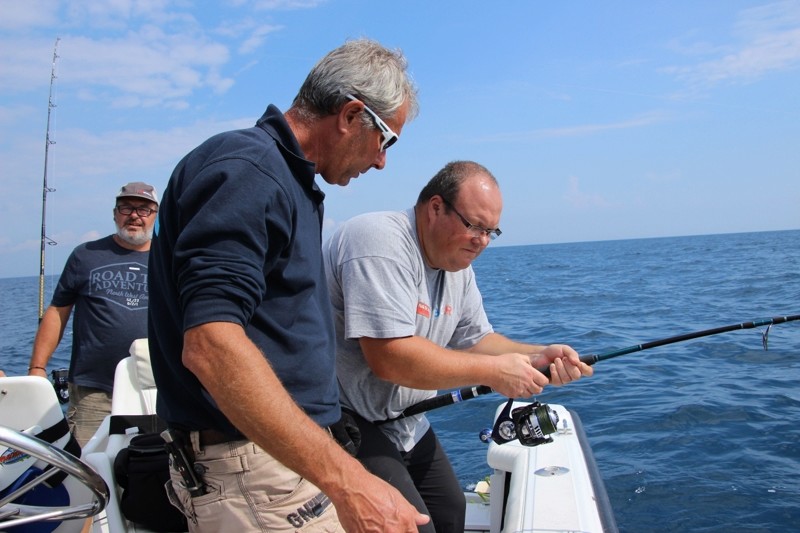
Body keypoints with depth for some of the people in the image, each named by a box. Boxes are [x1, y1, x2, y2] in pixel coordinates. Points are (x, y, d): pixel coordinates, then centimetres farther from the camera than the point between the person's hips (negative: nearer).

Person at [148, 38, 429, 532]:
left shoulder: (289, 179, 15)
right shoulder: (245, 169, -17)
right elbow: (210, 346, -29)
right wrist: (345, 478, -32)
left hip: (296, 454, 9)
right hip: (253, 470, -9)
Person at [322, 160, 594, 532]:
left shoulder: (457, 264, 6)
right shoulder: (380, 243, -25)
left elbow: (476, 340, 11)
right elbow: (390, 357, -32)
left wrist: (537, 356, -7)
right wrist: (492, 370, -24)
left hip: (401, 421, 9)